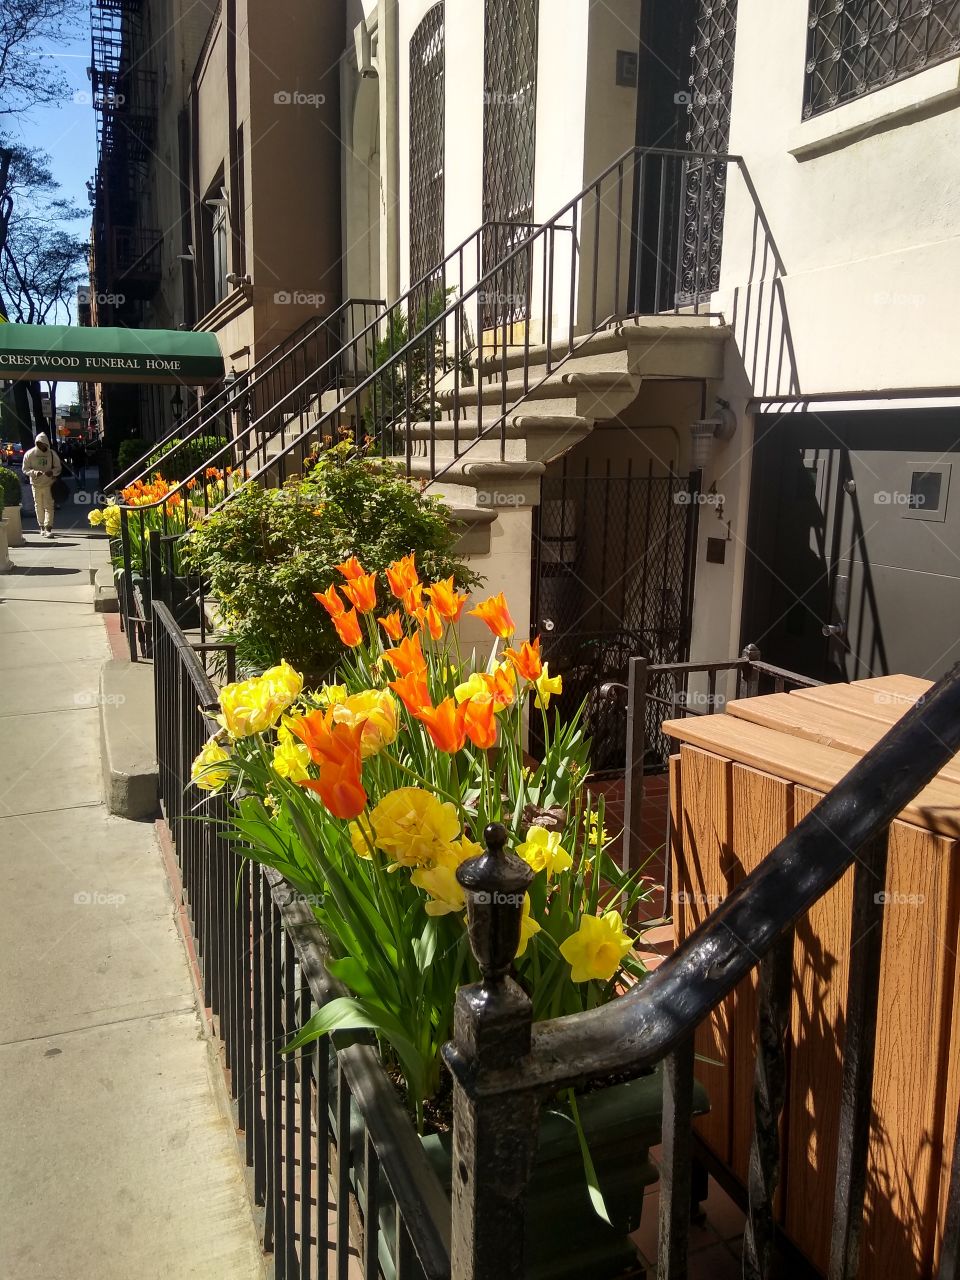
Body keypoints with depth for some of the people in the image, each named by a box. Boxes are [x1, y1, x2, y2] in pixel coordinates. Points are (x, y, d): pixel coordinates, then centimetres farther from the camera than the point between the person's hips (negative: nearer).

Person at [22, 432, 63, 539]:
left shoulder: (52, 454, -1)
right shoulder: (29, 454, -2)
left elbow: (58, 468, 6)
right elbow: (25, 469, 1)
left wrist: (52, 472, -16)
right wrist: (35, 473, -18)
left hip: (48, 483, -1)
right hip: (36, 484, 1)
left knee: (48, 506, -8)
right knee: (38, 506, 10)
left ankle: (48, 528, -11)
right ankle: (42, 527, 22)